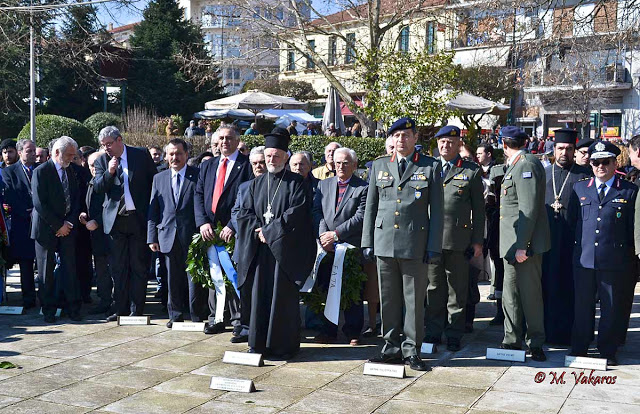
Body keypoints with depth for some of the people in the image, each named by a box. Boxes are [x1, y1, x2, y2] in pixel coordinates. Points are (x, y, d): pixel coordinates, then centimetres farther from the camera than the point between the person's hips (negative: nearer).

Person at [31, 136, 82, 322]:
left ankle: (73, 308, 9)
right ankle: (49, 310, 13)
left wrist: (69, 223, -2)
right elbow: (39, 204, -14)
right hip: (46, 229, -5)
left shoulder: (71, 172, 11)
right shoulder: (41, 172, -9)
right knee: (46, 271, 4)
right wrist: (58, 225, -13)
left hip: (67, 228, 5)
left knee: (70, 268, 3)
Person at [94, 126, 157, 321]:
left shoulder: (141, 154, 1)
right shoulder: (102, 160, 7)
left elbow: (155, 181, 6)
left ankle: (136, 310, 9)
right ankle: (120, 309, 13)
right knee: (118, 268, 6)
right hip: (115, 219, 2)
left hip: (138, 218, -2)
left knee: (139, 266, 2)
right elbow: (97, 188, -1)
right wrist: (109, 172, -17)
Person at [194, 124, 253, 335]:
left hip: (235, 231, -5)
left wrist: (233, 226, -15)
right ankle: (216, 319, 18)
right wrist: (203, 222, -3)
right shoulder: (207, 166, 16)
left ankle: (240, 320, 7)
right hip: (211, 230, 5)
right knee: (215, 276, 10)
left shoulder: (247, 165, -2)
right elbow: (198, 195, 12)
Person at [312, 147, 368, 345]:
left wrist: (335, 234, -14)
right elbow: (317, 211, 5)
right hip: (327, 247, 4)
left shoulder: (363, 188, -1)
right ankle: (328, 330, 16)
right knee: (327, 289, 7)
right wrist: (323, 234, -11)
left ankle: (353, 332, 13)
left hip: (351, 247, -4)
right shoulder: (324, 184, 14)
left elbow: (361, 217, -10)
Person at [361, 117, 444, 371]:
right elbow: (371, 206, 12)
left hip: (415, 245, -3)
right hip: (384, 243, 3)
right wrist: (367, 242, 6)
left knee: (414, 300, 4)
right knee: (388, 300, 8)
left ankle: (411, 350, 14)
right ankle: (392, 347, 19)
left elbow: (436, 210, 1)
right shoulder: (379, 166, 11)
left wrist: (434, 246, -5)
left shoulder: (431, 167, 3)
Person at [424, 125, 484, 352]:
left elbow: (478, 208, 5)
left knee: (457, 289, 5)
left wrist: (477, 241, 1)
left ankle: (454, 335, 15)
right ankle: (432, 332, 18)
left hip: (458, 239, -2)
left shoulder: (472, 171, 6)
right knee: (433, 288, 8)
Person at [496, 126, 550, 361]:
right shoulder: (515, 166, 16)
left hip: (524, 244, -10)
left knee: (530, 294, 0)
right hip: (513, 244, 10)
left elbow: (529, 209, -21)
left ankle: (536, 343, 10)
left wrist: (522, 244, -22)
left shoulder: (526, 165, -14)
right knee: (510, 295, 13)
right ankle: (513, 340, 22)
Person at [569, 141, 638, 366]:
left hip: (614, 262, -2)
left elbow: (633, 228, 3)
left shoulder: (629, 191, 3)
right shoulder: (579, 188, 10)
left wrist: (630, 258, 1)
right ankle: (579, 349, 21)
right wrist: (577, 246, 10)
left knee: (612, 307, 6)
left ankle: (607, 352, 19)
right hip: (583, 260, 2)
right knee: (582, 306, 9)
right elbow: (572, 220, 14)